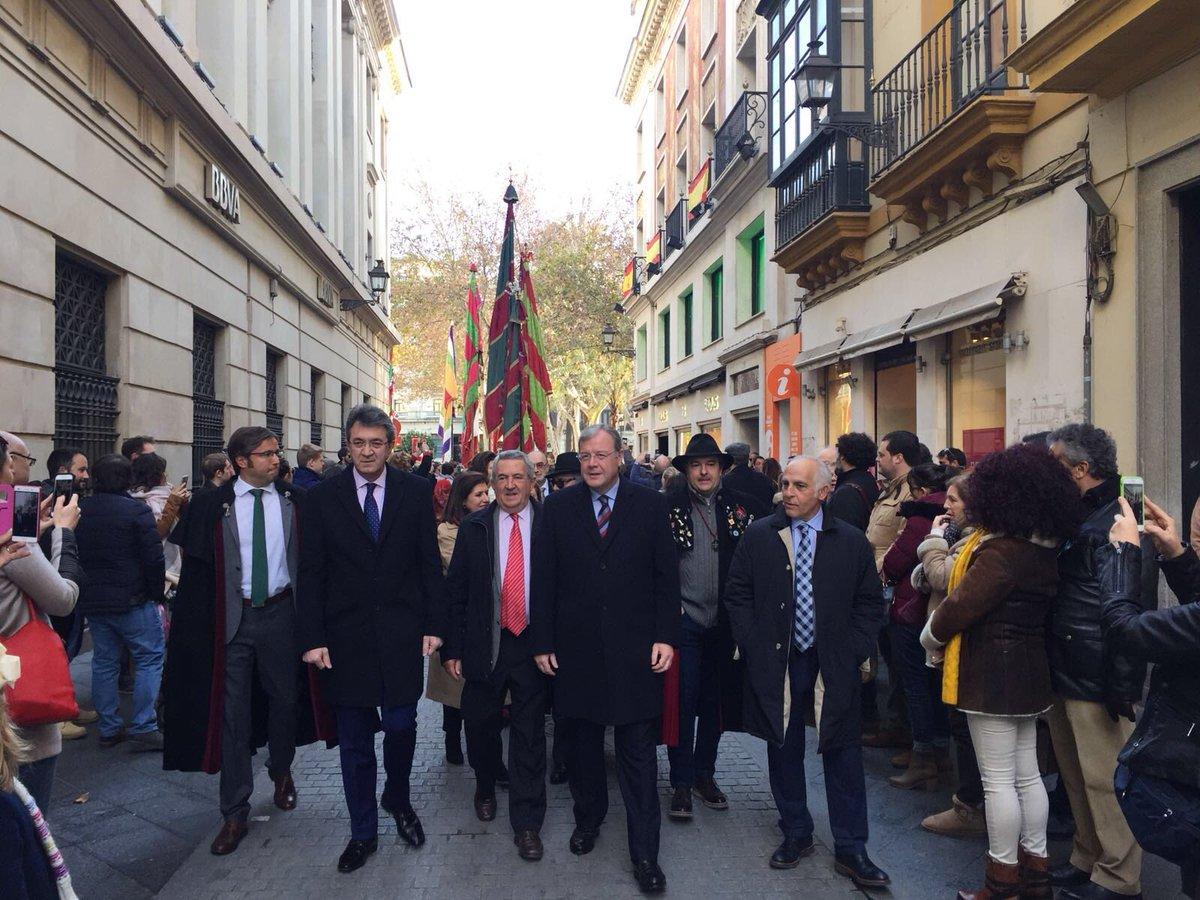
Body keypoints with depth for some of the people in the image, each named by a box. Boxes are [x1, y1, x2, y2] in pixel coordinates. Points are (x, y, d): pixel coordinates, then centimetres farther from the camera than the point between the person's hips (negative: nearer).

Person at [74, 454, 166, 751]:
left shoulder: (79, 510, 4)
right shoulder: (137, 511, -13)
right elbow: (154, 559, -15)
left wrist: (85, 588, 18)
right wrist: (157, 594, -3)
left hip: (92, 600, 6)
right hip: (132, 600, -6)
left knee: (104, 662, 13)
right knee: (149, 659, 2)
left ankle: (109, 729, 18)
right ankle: (143, 728, -2)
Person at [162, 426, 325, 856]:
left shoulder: (293, 500, -1)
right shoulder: (212, 504, -5)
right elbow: (196, 563, 0)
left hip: (281, 612, 1)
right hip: (232, 616, -1)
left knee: (284, 698, 16)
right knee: (232, 710, 3)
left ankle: (281, 771, 44)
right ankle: (235, 812, 13)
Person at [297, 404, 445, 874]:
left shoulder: (416, 491, 1)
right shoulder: (322, 498, 0)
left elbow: (430, 562, 2)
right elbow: (311, 573, 0)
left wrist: (434, 624, -2)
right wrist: (312, 637, -5)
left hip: (401, 633, 0)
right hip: (346, 637, 0)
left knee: (401, 725, 4)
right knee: (354, 741, 9)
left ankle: (398, 801, 34)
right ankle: (363, 832, 26)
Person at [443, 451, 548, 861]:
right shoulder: (474, 528, 1)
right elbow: (455, 591, 2)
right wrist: (452, 648, -1)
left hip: (533, 643, -1)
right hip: (485, 643, 2)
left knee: (529, 735, 4)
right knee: (479, 724, 15)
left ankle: (527, 823, 16)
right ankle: (486, 787, 44)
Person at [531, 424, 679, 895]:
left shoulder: (650, 504, 0)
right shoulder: (557, 507, 2)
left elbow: (667, 576, 1)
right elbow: (543, 580, 2)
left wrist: (665, 637, -5)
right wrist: (543, 642, 0)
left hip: (634, 647, -1)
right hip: (576, 647, 2)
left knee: (638, 751, 2)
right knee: (583, 742, 16)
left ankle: (644, 853, 11)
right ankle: (588, 817, 37)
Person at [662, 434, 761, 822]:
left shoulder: (741, 506, 2)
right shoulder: (667, 506, -6)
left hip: (725, 622, 3)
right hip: (684, 619, -3)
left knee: (715, 702, 14)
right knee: (683, 703, 0)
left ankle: (705, 774, 29)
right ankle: (681, 783, 12)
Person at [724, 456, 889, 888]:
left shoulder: (852, 542, 0)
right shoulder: (757, 537, 0)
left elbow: (869, 604, 6)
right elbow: (737, 594, 4)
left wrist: (853, 653, -3)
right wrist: (753, 647, -3)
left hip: (833, 666, 0)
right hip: (775, 664, 1)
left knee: (843, 755, 4)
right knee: (784, 751, 11)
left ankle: (851, 850, 17)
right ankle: (796, 834, 28)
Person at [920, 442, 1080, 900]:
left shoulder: (1001, 552, -24)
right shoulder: (1044, 549, 6)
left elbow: (962, 604, -22)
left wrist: (931, 634, -3)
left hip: (992, 671, -10)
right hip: (1027, 669, 10)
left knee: (998, 780, 1)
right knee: (1026, 774, 17)